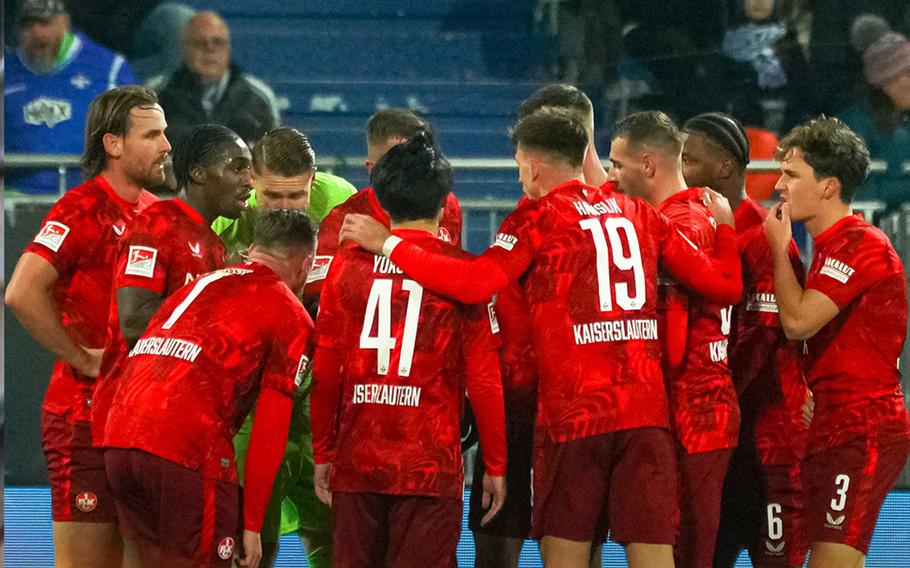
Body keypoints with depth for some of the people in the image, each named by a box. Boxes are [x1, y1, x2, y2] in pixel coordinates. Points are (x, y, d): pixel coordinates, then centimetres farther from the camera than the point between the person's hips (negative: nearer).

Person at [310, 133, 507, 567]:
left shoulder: (347, 264, 5)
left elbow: (324, 372, 6)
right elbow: (483, 379, -2)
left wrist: (323, 454, 16)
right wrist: (495, 466, 6)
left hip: (356, 462, 3)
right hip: (431, 466, -3)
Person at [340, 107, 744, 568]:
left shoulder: (538, 217, -1)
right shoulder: (639, 214, 13)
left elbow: (475, 283, -15)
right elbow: (724, 284, 14)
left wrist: (388, 245, -7)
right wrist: (724, 224, 34)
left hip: (574, 413, -4)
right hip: (646, 409, 4)